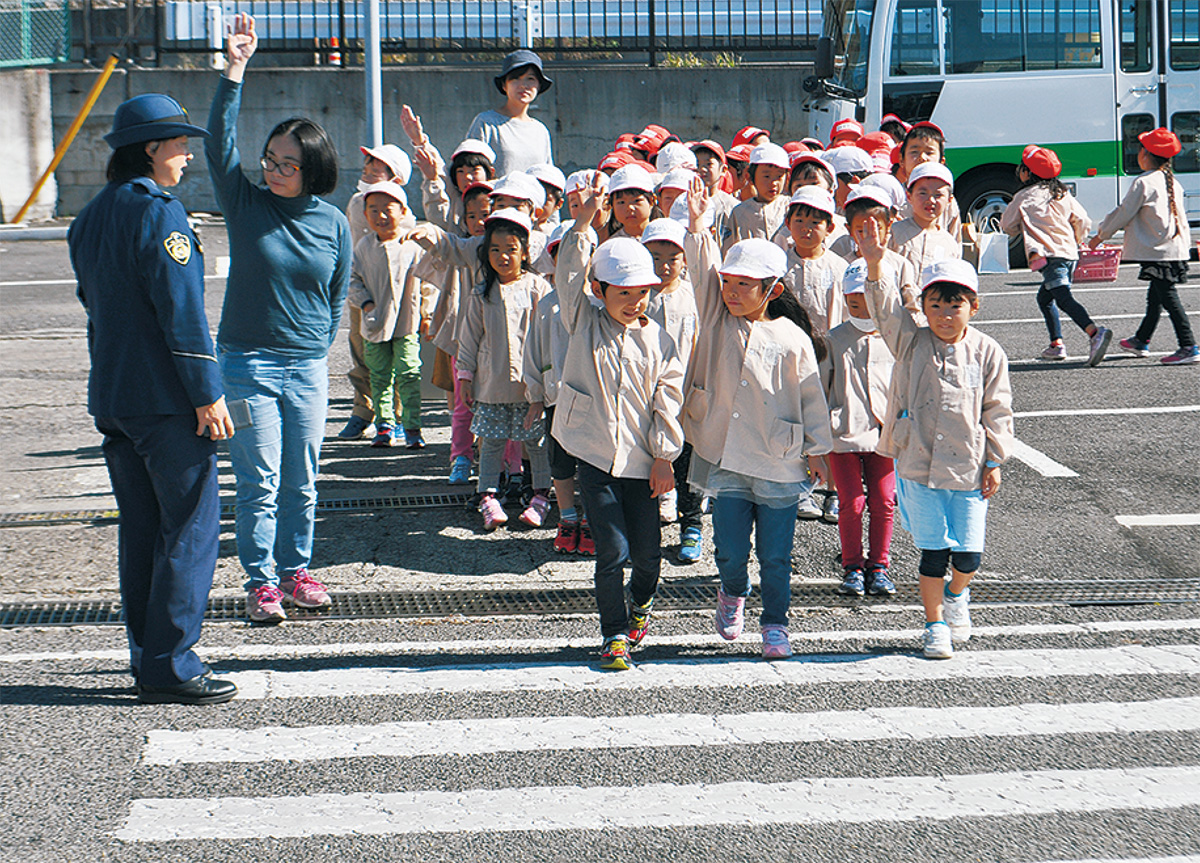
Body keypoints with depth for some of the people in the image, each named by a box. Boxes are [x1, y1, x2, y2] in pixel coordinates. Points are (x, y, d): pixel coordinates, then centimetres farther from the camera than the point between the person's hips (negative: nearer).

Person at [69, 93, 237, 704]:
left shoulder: (88, 219, 14)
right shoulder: (159, 212, -14)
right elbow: (181, 310, -18)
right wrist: (208, 393, -15)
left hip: (111, 397, 9)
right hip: (165, 400, -9)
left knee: (141, 529, 13)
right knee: (191, 527, -4)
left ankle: (147, 661, 17)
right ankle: (170, 668, -4)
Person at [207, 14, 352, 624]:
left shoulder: (333, 223, 3)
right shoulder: (246, 203, -2)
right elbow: (219, 143, -15)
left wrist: (321, 350, 7)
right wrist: (234, 72, -22)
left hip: (308, 367, 2)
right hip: (247, 362, -2)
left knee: (302, 482, 9)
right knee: (259, 482, -2)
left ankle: (295, 571, 23)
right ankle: (260, 582, 6)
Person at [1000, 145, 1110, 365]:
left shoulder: (1024, 197, 0)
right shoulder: (1063, 194, 15)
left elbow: (1007, 226, 9)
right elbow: (1083, 222, 15)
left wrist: (1023, 228, 30)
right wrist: (1075, 241, 33)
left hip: (1050, 255, -8)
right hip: (1070, 253, 8)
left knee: (1064, 299, -19)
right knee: (1045, 297, 22)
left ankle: (1095, 332, -39)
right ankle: (1056, 343, 16)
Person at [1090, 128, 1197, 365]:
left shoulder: (1144, 183, -11)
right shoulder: (1173, 183, 12)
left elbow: (1124, 214, -6)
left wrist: (1100, 236, 6)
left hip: (1158, 251, -8)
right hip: (1177, 249, 8)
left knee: (1168, 297, -8)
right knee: (1156, 295, 19)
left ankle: (1189, 347, -12)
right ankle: (1141, 341, 33)